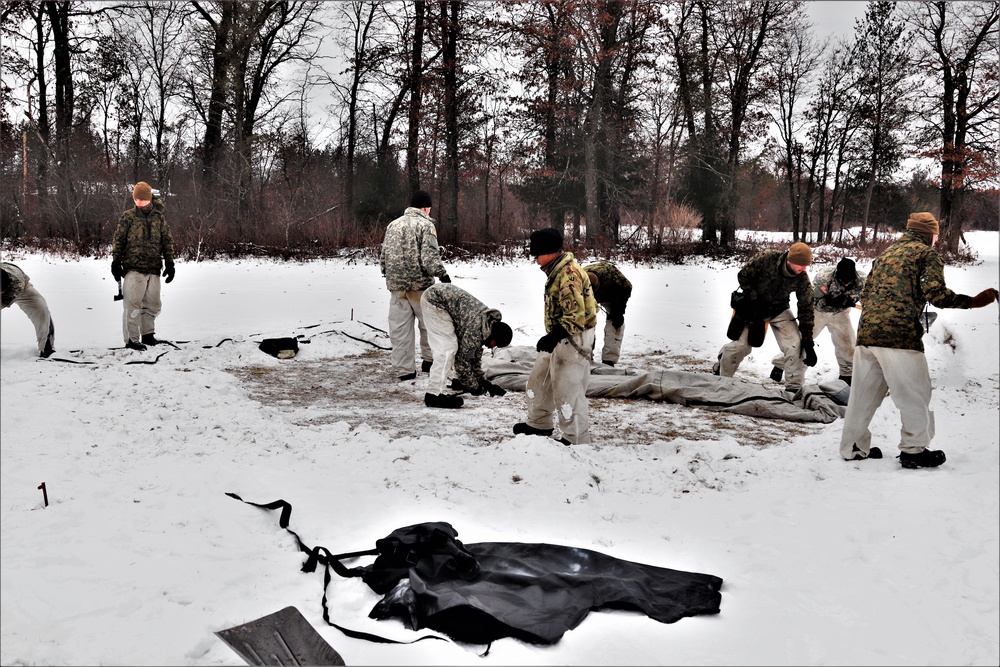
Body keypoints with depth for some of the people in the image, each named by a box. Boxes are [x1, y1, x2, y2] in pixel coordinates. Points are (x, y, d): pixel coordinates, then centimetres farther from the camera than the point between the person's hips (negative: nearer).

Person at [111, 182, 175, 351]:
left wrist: (169, 263, 9)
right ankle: (131, 339, -1)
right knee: (133, 304, -5)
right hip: (133, 269, -3)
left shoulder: (159, 217, 8)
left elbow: (168, 241, 12)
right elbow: (118, 240, 2)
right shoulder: (128, 217, 1)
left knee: (152, 304, 10)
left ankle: (147, 334, 25)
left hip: (153, 269, 3)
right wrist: (116, 262, -3)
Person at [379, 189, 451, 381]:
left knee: (399, 328, 5)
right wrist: (442, 274, -8)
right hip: (420, 283, -5)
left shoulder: (393, 224, 14)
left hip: (396, 285, 5)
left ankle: (403, 369, 7)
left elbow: (384, 255, 16)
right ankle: (429, 359, 23)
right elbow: (430, 257, -15)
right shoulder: (425, 225, -5)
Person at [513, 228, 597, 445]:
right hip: (559, 337, 11)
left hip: (573, 339, -11)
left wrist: (553, 337, -29)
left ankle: (576, 439, 5)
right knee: (539, 378, 21)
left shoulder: (568, 274, -22)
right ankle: (539, 423, 38)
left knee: (568, 390, -6)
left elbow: (576, 315, -27)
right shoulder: (557, 270, 11)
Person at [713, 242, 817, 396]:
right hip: (752, 306, -2)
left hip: (779, 309, 2)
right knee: (739, 345, -1)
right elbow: (743, 275, -16)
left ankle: (794, 388, -1)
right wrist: (754, 299, -20)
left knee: (795, 346, -13)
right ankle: (721, 376, 25)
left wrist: (808, 342, -15)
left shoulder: (802, 279, -21)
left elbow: (806, 310, -15)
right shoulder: (766, 258, -29)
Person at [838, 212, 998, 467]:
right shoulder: (927, 253, 5)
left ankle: (854, 448, 19)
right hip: (900, 334, -7)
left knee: (864, 394, 13)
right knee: (915, 395, 6)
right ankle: (913, 451, 11)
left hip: (866, 333, 7)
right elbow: (936, 293, -9)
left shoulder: (886, 253, 23)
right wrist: (973, 302, -3)